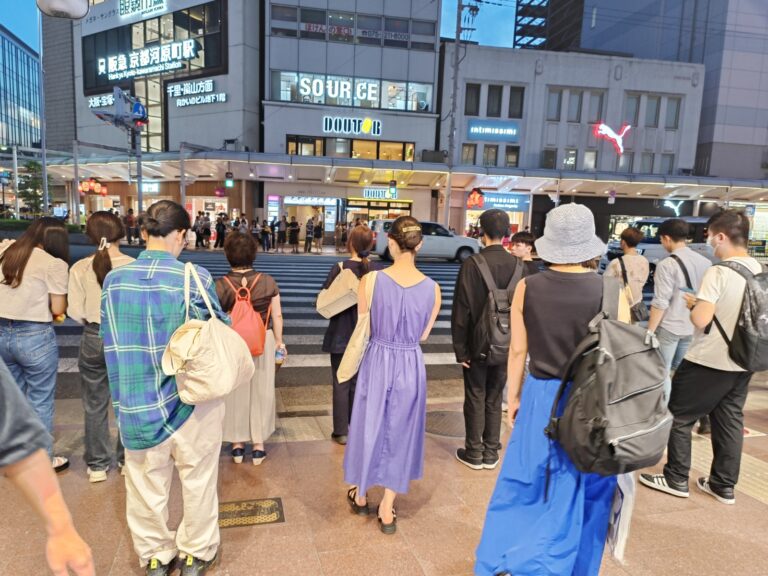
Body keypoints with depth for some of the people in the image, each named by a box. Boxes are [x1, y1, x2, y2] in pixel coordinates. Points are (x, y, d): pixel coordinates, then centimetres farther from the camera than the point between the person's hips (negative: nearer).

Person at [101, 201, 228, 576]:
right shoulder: (195, 278, -16)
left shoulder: (114, 279, -4)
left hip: (138, 401, 3)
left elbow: (112, 341, 4)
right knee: (198, 480, 16)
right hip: (193, 398, -3)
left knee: (147, 484, 19)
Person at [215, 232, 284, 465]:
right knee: (261, 392, 15)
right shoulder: (268, 282, -11)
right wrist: (279, 341, 10)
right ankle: (258, 445, 24)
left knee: (235, 391, 16)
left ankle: (237, 445, 27)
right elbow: (277, 316, -5)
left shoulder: (221, 285, -13)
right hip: (263, 342, 1)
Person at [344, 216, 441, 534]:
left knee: (370, 427, 19)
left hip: (378, 362, -1)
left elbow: (364, 329, -4)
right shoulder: (432, 288, -10)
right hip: (411, 366, 1)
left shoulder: (370, 281, -16)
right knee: (399, 432, 17)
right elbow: (423, 334, 1)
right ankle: (387, 510, 30)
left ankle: (360, 496, 41)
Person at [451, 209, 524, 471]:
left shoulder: (472, 264, -16)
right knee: (494, 399, 15)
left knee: (475, 399, 10)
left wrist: (460, 348, -7)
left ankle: (473, 453, 21)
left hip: (478, 344, -3)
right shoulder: (518, 265, -4)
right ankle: (491, 453, 26)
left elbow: (461, 309, -15)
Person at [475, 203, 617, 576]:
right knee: (582, 493, 17)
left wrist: (513, 397, 12)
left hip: (541, 398, 2)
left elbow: (518, 350, -1)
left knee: (528, 484, 19)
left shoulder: (527, 288, -8)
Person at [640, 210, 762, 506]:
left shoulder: (718, 272, -19)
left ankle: (676, 479, 16)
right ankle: (724, 485, 26)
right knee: (730, 421, 16)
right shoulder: (760, 271, 5)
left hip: (708, 361, -7)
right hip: (743, 361, 8)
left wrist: (693, 303, -3)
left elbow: (701, 320, -24)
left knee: (679, 417, 7)